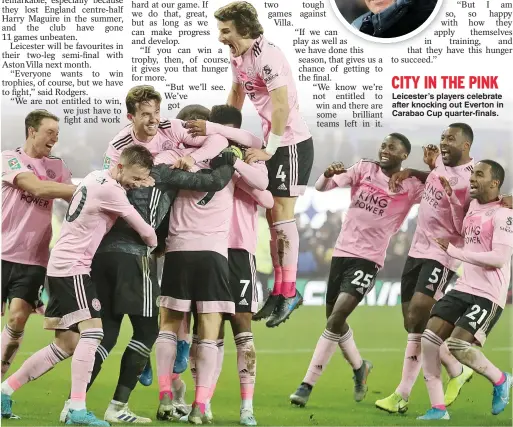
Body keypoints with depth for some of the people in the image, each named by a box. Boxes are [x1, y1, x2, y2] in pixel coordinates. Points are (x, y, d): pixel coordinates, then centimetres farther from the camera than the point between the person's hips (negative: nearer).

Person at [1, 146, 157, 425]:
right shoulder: (109, 190, -16)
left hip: (60, 266, 10)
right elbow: (143, 229, -7)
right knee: (92, 331, -17)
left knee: (66, 345, 11)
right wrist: (155, 244, 12)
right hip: (72, 268, -10)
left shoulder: (96, 178, 11)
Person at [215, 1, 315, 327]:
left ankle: (289, 292, -5)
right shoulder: (237, 57, 7)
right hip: (273, 143, 9)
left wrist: (268, 150, -22)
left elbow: (282, 106, -26)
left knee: (282, 214, -10)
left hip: (292, 142, -9)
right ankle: (279, 291, 14)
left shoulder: (267, 56, -22)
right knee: (272, 216, 9)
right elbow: (237, 93, 25)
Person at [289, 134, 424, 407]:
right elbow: (321, 188, 0)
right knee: (333, 318, 14)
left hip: (368, 259, -5)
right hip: (342, 251, 5)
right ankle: (359, 366, 41)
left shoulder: (411, 187, -2)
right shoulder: (364, 169, 5)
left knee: (336, 318, -18)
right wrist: (328, 174, -23)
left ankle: (307, 385, -15)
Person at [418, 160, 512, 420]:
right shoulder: (473, 206, 11)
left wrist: (454, 251, -21)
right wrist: (452, 198, 21)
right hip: (463, 288, 8)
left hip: (488, 295, -8)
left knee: (458, 345, -20)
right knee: (429, 339, -5)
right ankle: (438, 409, 2)